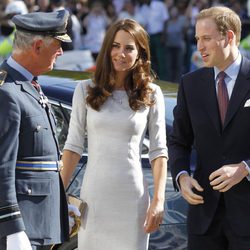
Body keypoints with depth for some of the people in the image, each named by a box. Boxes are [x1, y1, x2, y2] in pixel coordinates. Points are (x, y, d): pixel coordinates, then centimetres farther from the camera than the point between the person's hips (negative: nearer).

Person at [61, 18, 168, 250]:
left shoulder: (151, 94, 2)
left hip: (132, 196, -1)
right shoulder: (85, 90, 3)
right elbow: (73, 145, 5)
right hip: (93, 195, 1)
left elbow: (158, 151, 2)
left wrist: (158, 199, -5)